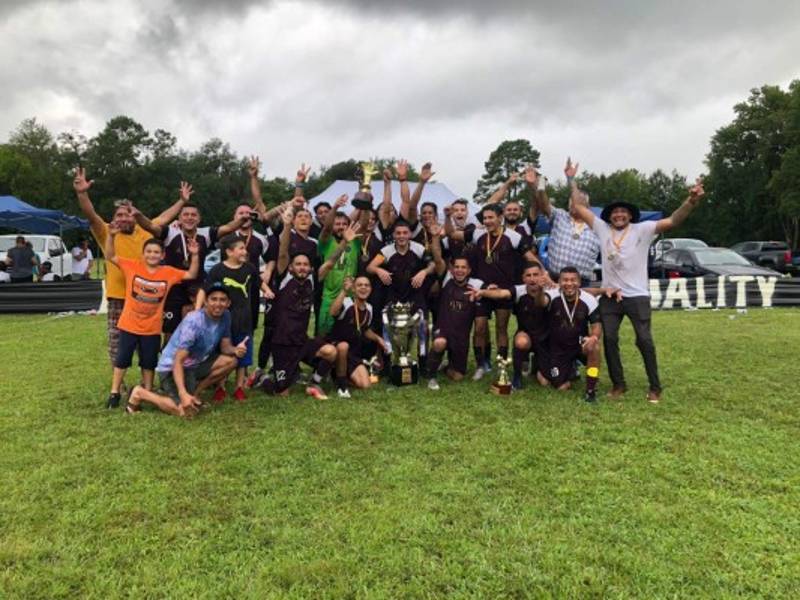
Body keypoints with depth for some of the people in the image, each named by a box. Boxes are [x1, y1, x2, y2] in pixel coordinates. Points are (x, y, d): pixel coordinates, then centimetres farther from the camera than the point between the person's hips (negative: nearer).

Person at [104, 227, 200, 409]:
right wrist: (111, 236, -17)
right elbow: (110, 257, -5)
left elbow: (191, 275, 2)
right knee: (122, 359, 9)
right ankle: (114, 393, 21)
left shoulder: (169, 272, -1)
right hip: (129, 325, -1)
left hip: (152, 328, 1)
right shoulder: (132, 266, -5)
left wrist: (195, 256, -10)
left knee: (149, 362, 13)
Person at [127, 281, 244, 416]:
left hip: (195, 364, 8)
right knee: (186, 411, -23)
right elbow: (178, 361, -29)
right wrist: (183, 394, -41)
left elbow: (225, 347, 4)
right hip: (171, 367, -8)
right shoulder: (194, 322, -27)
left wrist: (235, 350, -22)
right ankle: (140, 394, -2)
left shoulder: (225, 316, -6)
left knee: (231, 360, -8)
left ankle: (195, 392, 6)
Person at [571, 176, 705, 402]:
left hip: (637, 296, -3)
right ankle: (618, 384, 19)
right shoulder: (602, 228, 6)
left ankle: (655, 387, 12)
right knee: (609, 340, 4)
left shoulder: (642, 230, -2)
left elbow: (672, 221, -15)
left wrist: (691, 201, -31)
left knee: (644, 341, -1)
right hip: (609, 296, 3)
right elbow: (578, 207, 8)